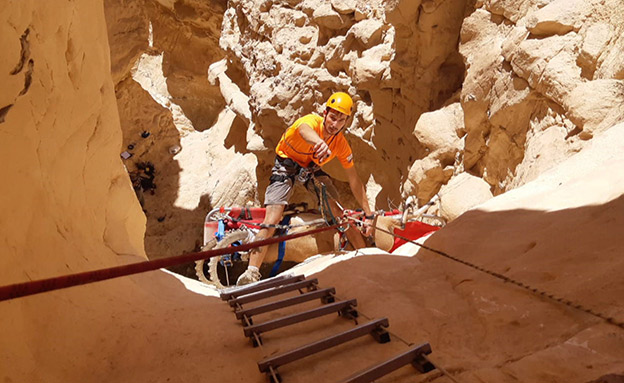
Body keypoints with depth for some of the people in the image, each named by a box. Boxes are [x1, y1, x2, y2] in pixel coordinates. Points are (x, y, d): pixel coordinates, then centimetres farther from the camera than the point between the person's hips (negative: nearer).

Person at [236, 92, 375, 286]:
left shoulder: (341, 144, -15)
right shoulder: (311, 121, -28)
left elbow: (354, 181, -8)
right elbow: (304, 130, -56)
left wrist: (368, 214, -10)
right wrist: (320, 143, -81)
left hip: (311, 169, 4)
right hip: (286, 165, -4)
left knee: (337, 213, -11)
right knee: (272, 220, -19)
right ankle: (251, 273, -18)